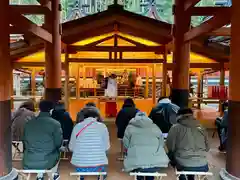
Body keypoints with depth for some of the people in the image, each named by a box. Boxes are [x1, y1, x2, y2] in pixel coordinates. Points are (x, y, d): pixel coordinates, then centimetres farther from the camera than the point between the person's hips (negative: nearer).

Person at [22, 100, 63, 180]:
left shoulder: (28, 123, -1)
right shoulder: (55, 124, -10)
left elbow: (25, 142, 10)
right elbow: (58, 144, -3)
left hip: (28, 163, 3)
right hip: (46, 163, -3)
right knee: (57, 151, 28)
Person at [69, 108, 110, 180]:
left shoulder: (77, 126, -1)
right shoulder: (102, 126, -4)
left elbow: (71, 148, 5)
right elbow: (106, 147, 0)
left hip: (79, 167, 2)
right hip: (98, 166, -1)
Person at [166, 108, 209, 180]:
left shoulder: (176, 127, 1)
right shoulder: (201, 128, 13)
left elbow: (170, 146, -1)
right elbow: (207, 148, 17)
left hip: (184, 166, -4)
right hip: (203, 166, 4)